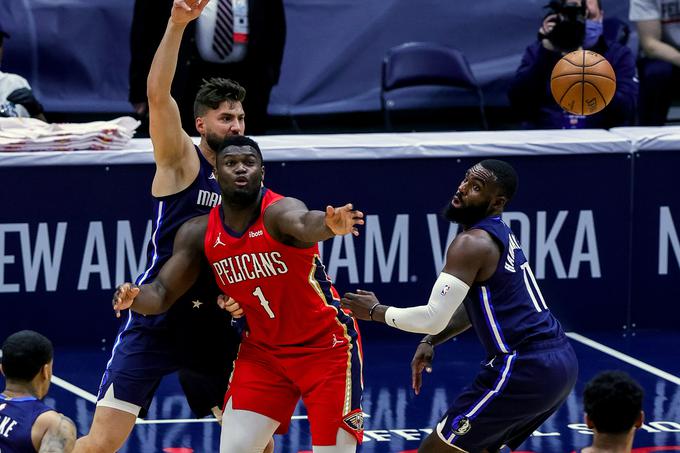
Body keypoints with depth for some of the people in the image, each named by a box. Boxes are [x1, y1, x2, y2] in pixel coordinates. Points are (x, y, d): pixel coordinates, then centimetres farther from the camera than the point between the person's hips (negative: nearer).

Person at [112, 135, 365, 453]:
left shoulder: (279, 211, -23)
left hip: (325, 346, -5)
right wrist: (133, 298, -28)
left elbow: (304, 224, -48)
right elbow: (163, 294, -3)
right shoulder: (199, 233, -6)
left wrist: (330, 225, -73)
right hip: (263, 350, 5)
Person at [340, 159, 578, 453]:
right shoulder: (501, 236, 18)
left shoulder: (472, 243, -13)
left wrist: (376, 312, -1)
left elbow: (434, 318, -15)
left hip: (524, 370, -10)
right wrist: (430, 342, 18)